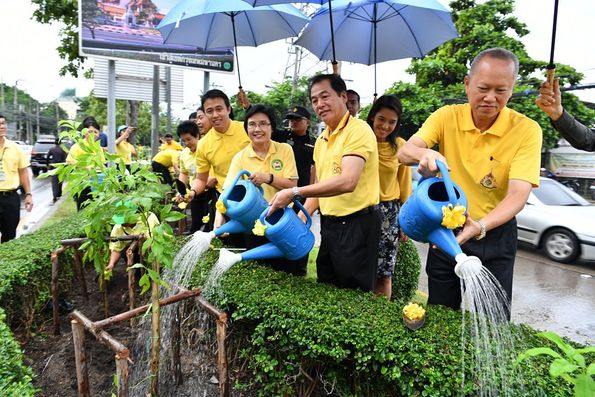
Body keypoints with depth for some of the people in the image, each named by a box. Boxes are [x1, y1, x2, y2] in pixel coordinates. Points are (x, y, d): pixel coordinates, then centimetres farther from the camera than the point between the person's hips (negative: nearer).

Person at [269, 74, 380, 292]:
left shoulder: (359, 130, -15)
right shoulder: (321, 140, 12)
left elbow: (347, 182, -28)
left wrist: (295, 193, -26)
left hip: (356, 224, -8)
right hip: (328, 224, 8)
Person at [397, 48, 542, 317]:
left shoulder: (527, 130, -14)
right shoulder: (447, 117, -8)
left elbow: (518, 194, -23)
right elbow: (405, 152, -20)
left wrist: (480, 226, -40)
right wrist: (425, 153, -44)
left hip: (495, 234, -1)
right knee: (440, 315, 16)